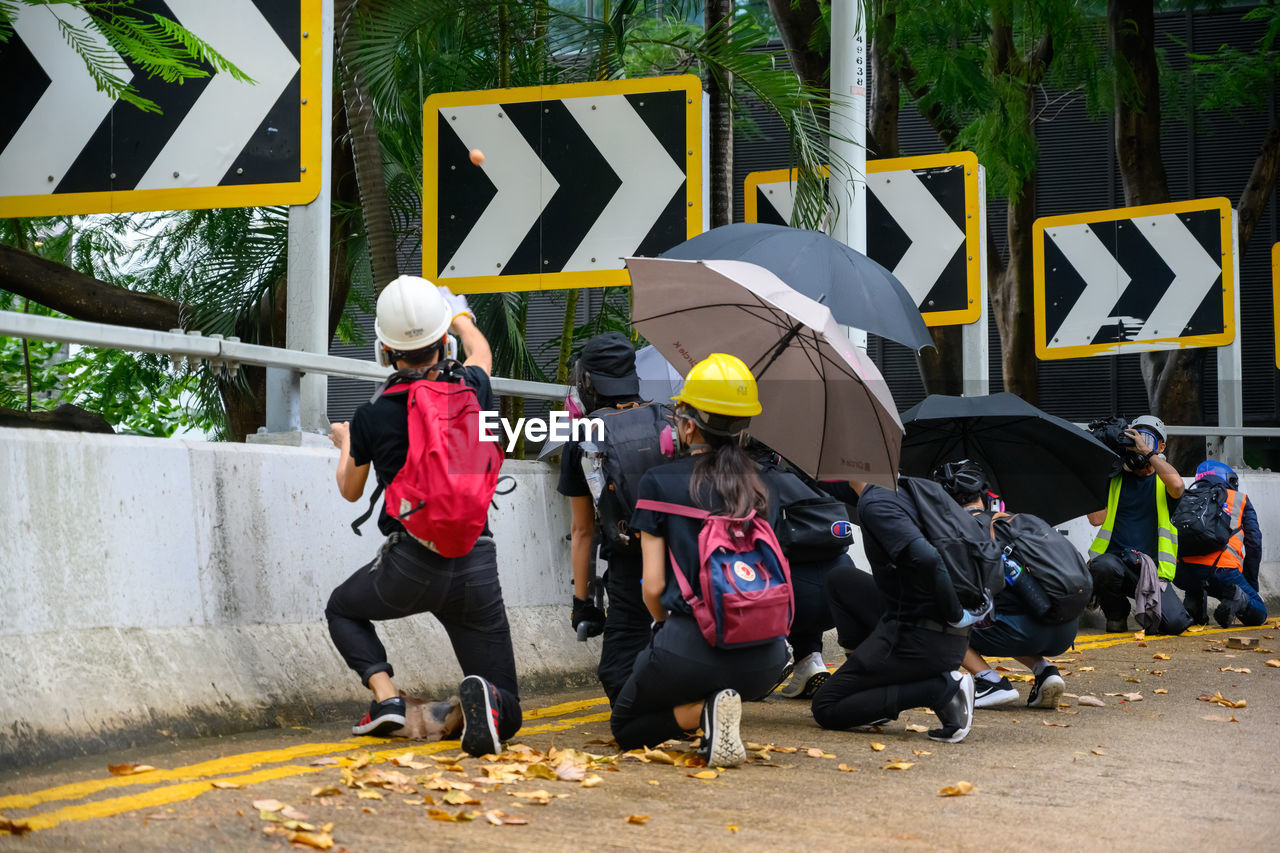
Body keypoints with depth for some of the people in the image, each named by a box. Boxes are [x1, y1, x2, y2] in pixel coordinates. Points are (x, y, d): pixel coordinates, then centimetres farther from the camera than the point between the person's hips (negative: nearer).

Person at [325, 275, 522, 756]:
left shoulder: (371, 418, -4)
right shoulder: (472, 391, 0)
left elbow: (350, 490, 16)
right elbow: (480, 352, 27)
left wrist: (344, 443, 37)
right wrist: (459, 314, 48)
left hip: (409, 566, -1)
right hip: (476, 567, 2)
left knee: (343, 610, 32)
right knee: (504, 716, 11)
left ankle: (385, 695, 6)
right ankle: (484, 697, -26)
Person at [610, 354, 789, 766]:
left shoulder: (659, 481, 0)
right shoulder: (756, 485, 12)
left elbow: (653, 586, -2)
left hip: (694, 650, -5)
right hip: (764, 661, 5)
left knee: (625, 728, 21)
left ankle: (705, 710, -8)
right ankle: (720, 704, 6)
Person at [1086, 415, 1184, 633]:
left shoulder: (1162, 480, 12)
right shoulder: (1114, 478, 14)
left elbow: (1177, 486, -15)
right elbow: (1096, 518, 0)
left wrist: (1146, 451, -12)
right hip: (1114, 556, 0)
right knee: (1105, 567, -39)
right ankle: (1116, 614, -4)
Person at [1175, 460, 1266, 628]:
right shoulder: (1240, 500, 22)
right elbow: (1254, 543, 16)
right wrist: (1251, 582, 24)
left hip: (1182, 573, 3)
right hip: (1223, 569, -3)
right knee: (1258, 614, 14)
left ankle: (1193, 607, 10)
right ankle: (1237, 599, -18)